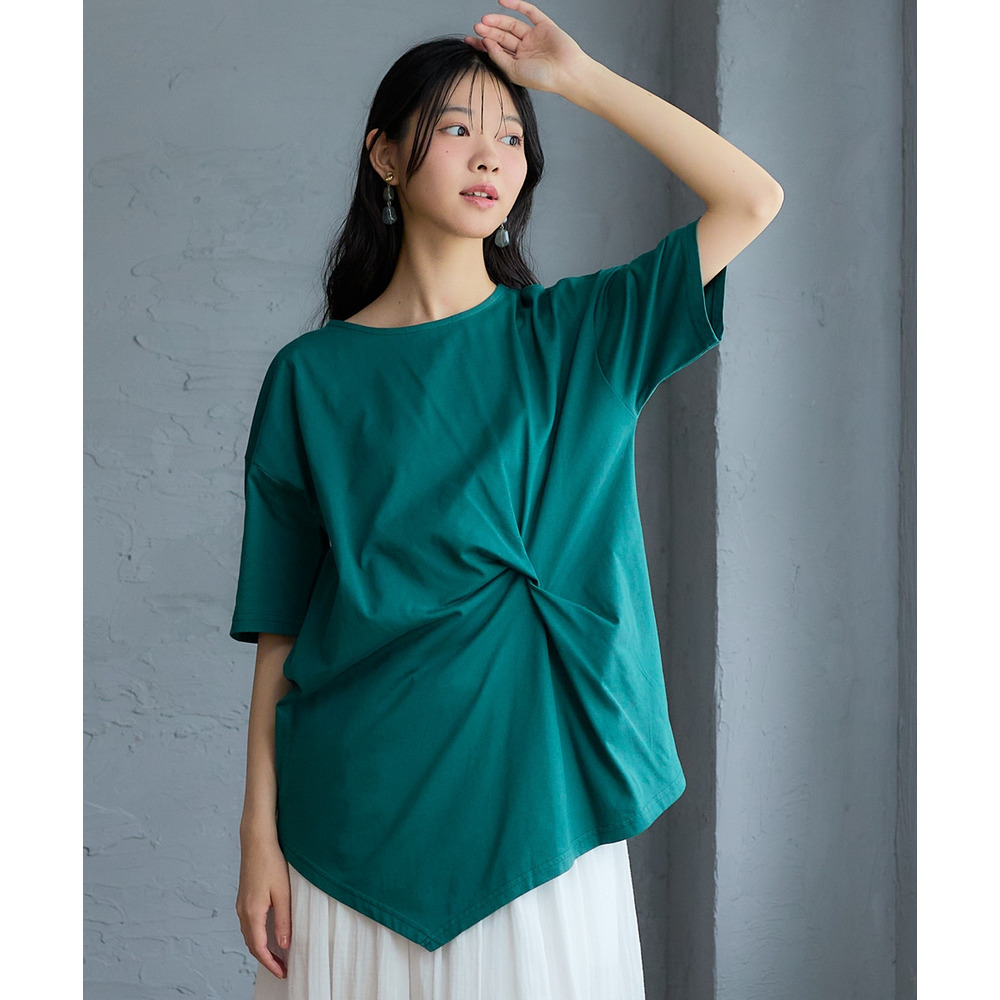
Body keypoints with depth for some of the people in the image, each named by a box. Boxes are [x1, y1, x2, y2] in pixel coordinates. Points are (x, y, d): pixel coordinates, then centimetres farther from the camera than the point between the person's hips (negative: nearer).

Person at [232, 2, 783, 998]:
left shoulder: (572, 335, 4)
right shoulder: (313, 375, 0)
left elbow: (753, 199, -4)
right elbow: (279, 623, 0)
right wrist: (259, 831, -4)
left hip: (540, 795, 1)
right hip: (363, 808, -1)